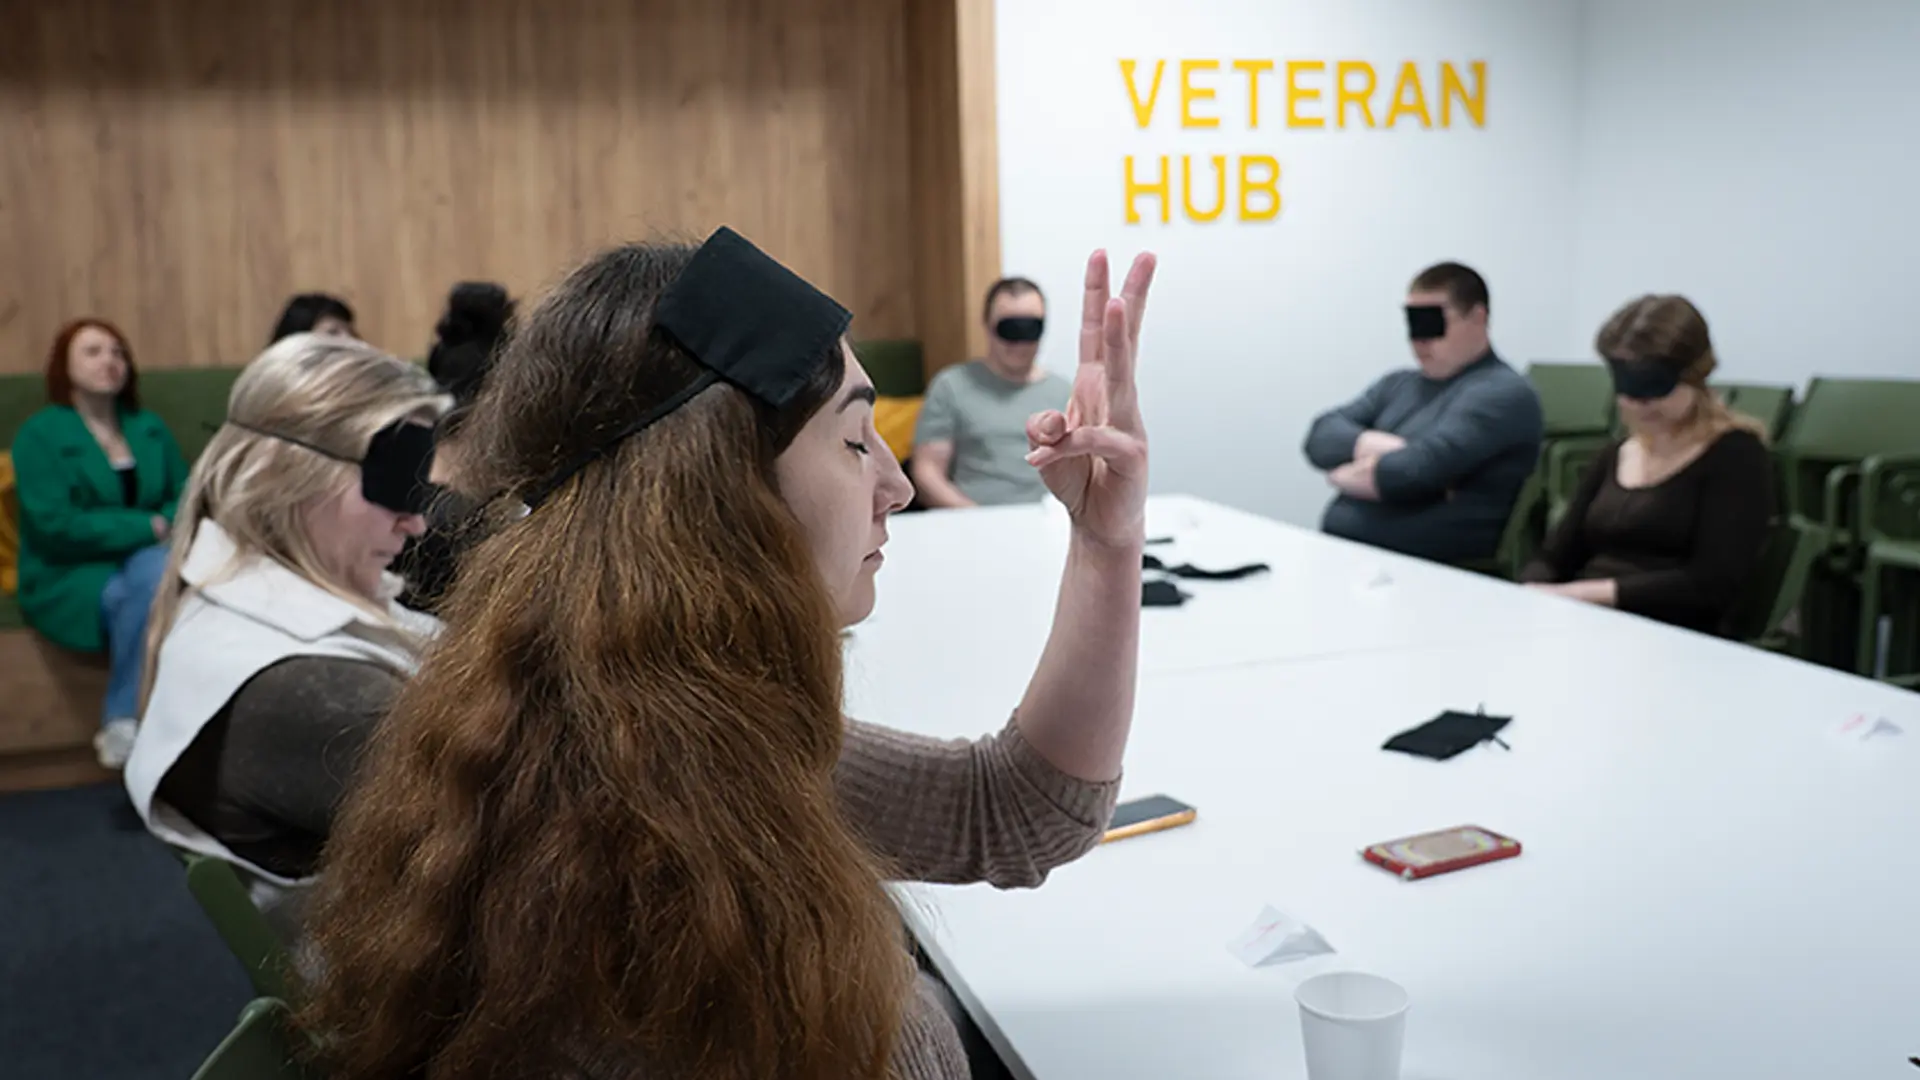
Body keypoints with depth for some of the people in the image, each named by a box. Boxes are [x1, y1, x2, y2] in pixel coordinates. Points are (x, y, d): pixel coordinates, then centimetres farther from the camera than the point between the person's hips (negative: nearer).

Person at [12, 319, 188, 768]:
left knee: (158, 568, -31)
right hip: (70, 579, -4)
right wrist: (148, 526, -16)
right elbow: (55, 528, -14)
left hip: (146, 559, 4)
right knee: (148, 587, -34)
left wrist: (168, 528, -16)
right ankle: (122, 724, -20)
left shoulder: (150, 427, 13)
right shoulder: (39, 434, -4)